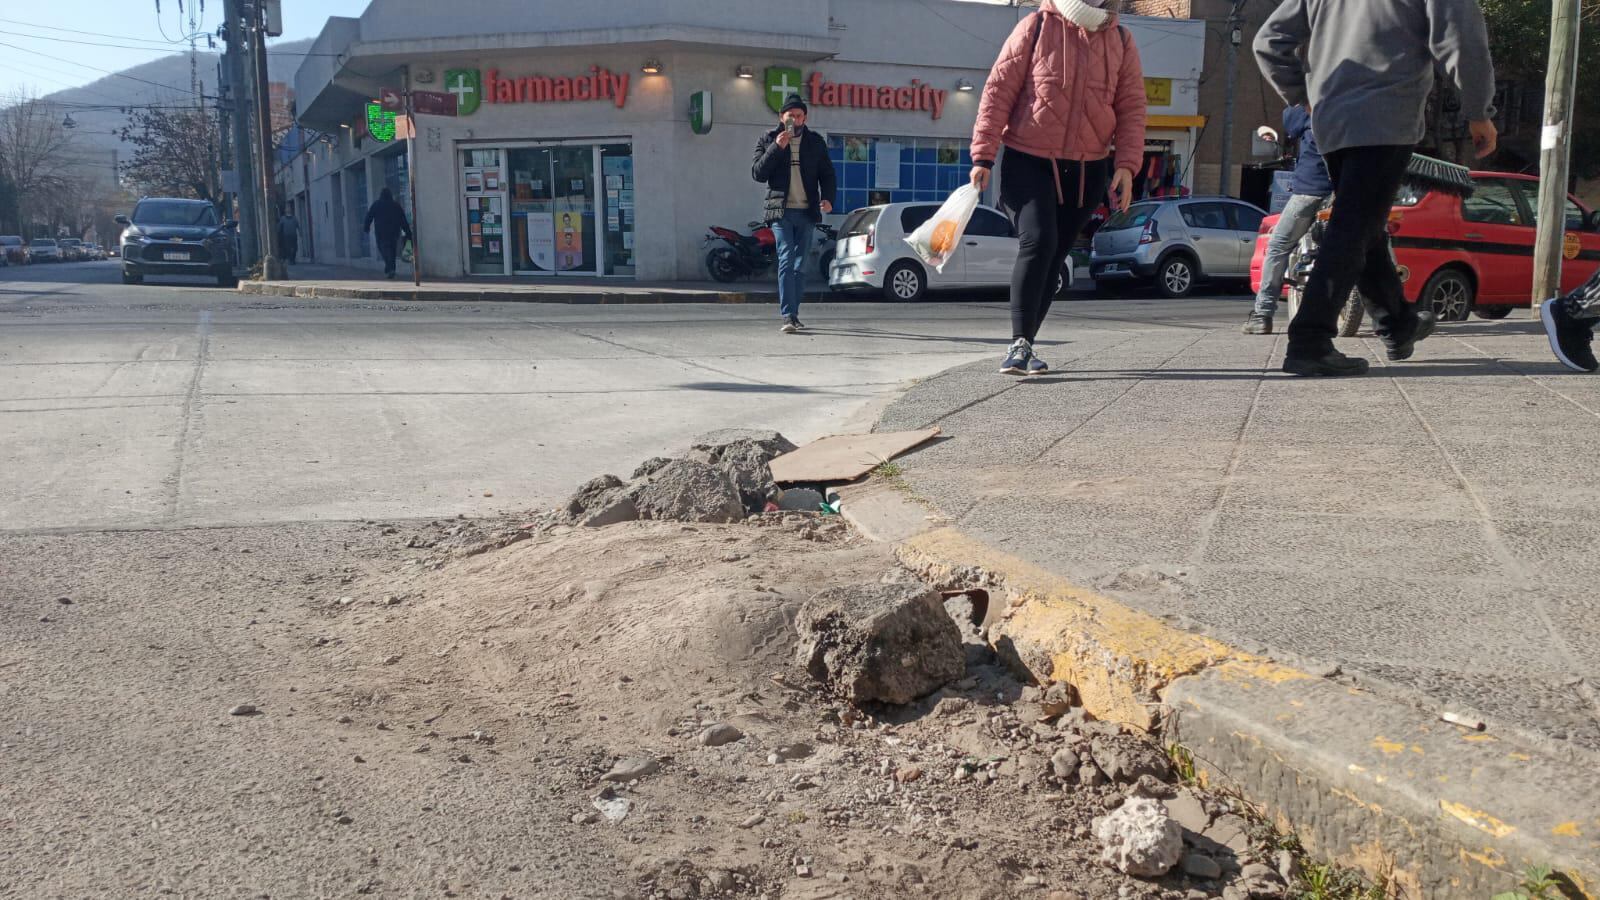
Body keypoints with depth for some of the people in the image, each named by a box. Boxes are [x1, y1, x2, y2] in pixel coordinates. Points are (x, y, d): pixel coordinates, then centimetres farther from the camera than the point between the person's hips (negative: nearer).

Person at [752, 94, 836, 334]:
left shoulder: (815, 142, 12)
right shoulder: (768, 140, 7)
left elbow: (827, 173, 13)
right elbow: (757, 173, -3)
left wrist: (827, 197, -5)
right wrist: (776, 148, -13)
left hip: (807, 212, 3)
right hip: (781, 211, -3)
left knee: (800, 265, 6)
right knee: (786, 261, -14)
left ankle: (793, 313, 13)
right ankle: (788, 316, -20)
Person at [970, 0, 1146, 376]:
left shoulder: (1121, 42, 6)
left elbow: (1132, 107, 7)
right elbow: (998, 90, -5)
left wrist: (1126, 164, -6)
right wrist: (983, 156, -10)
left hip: (1086, 171, 4)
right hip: (1028, 161, -4)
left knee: (1054, 255, 6)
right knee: (1037, 243, -20)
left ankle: (1025, 344, 15)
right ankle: (1019, 343, -15)